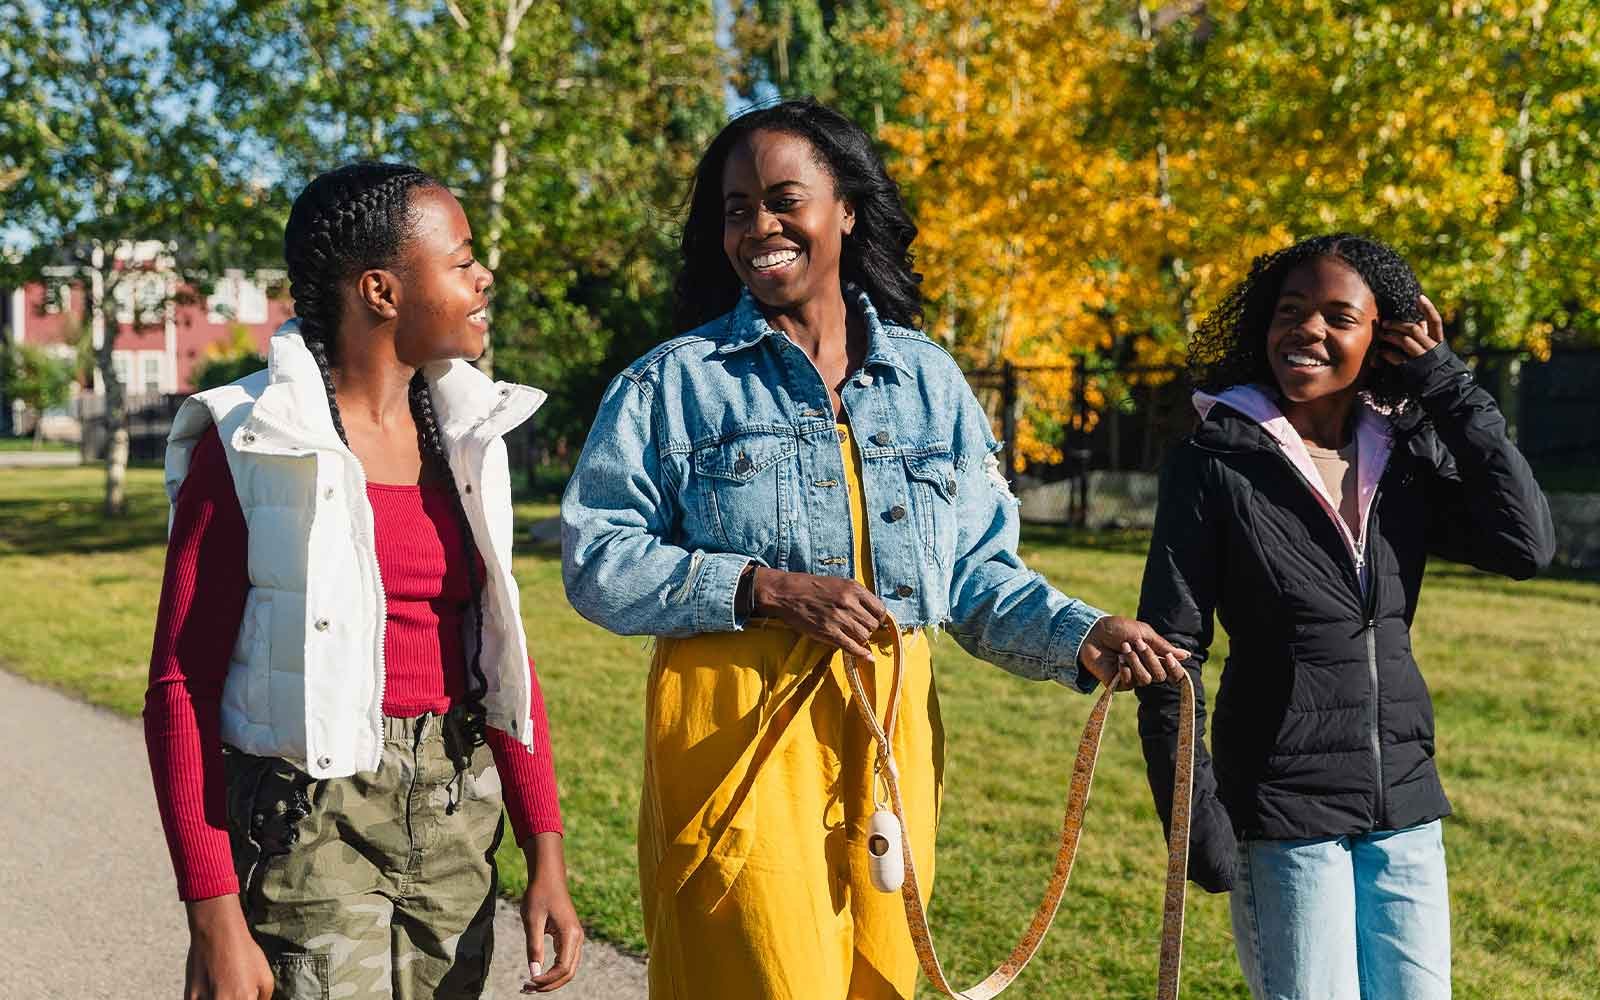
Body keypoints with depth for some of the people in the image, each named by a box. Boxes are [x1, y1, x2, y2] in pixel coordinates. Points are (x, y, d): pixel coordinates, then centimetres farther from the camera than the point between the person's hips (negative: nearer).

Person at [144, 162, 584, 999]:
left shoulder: (463, 434, 5)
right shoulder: (252, 444, -10)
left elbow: (501, 650, 8)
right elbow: (180, 685, -9)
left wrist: (546, 857, 4)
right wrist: (214, 920, -15)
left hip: (454, 819, 5)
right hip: (310, 826, -5)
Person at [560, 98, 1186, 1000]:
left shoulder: (929, 380, 12)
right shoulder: (675, 381, 3)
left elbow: (978, 573, 13)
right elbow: (596, 562, -3)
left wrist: (1081, 637, -4)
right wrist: (762, 589, -14)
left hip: (891, 736, 3)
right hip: (737, 733, -3)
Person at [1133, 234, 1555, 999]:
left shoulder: (1406, 458, 5)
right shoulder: (1216, 462, -8)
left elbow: (1526, 546, -11)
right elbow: (1169, 649, -9)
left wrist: (1449, 387, -8)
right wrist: (1194, 816, -13)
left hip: (1405, 806, 5)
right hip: (1283, 815, -4)